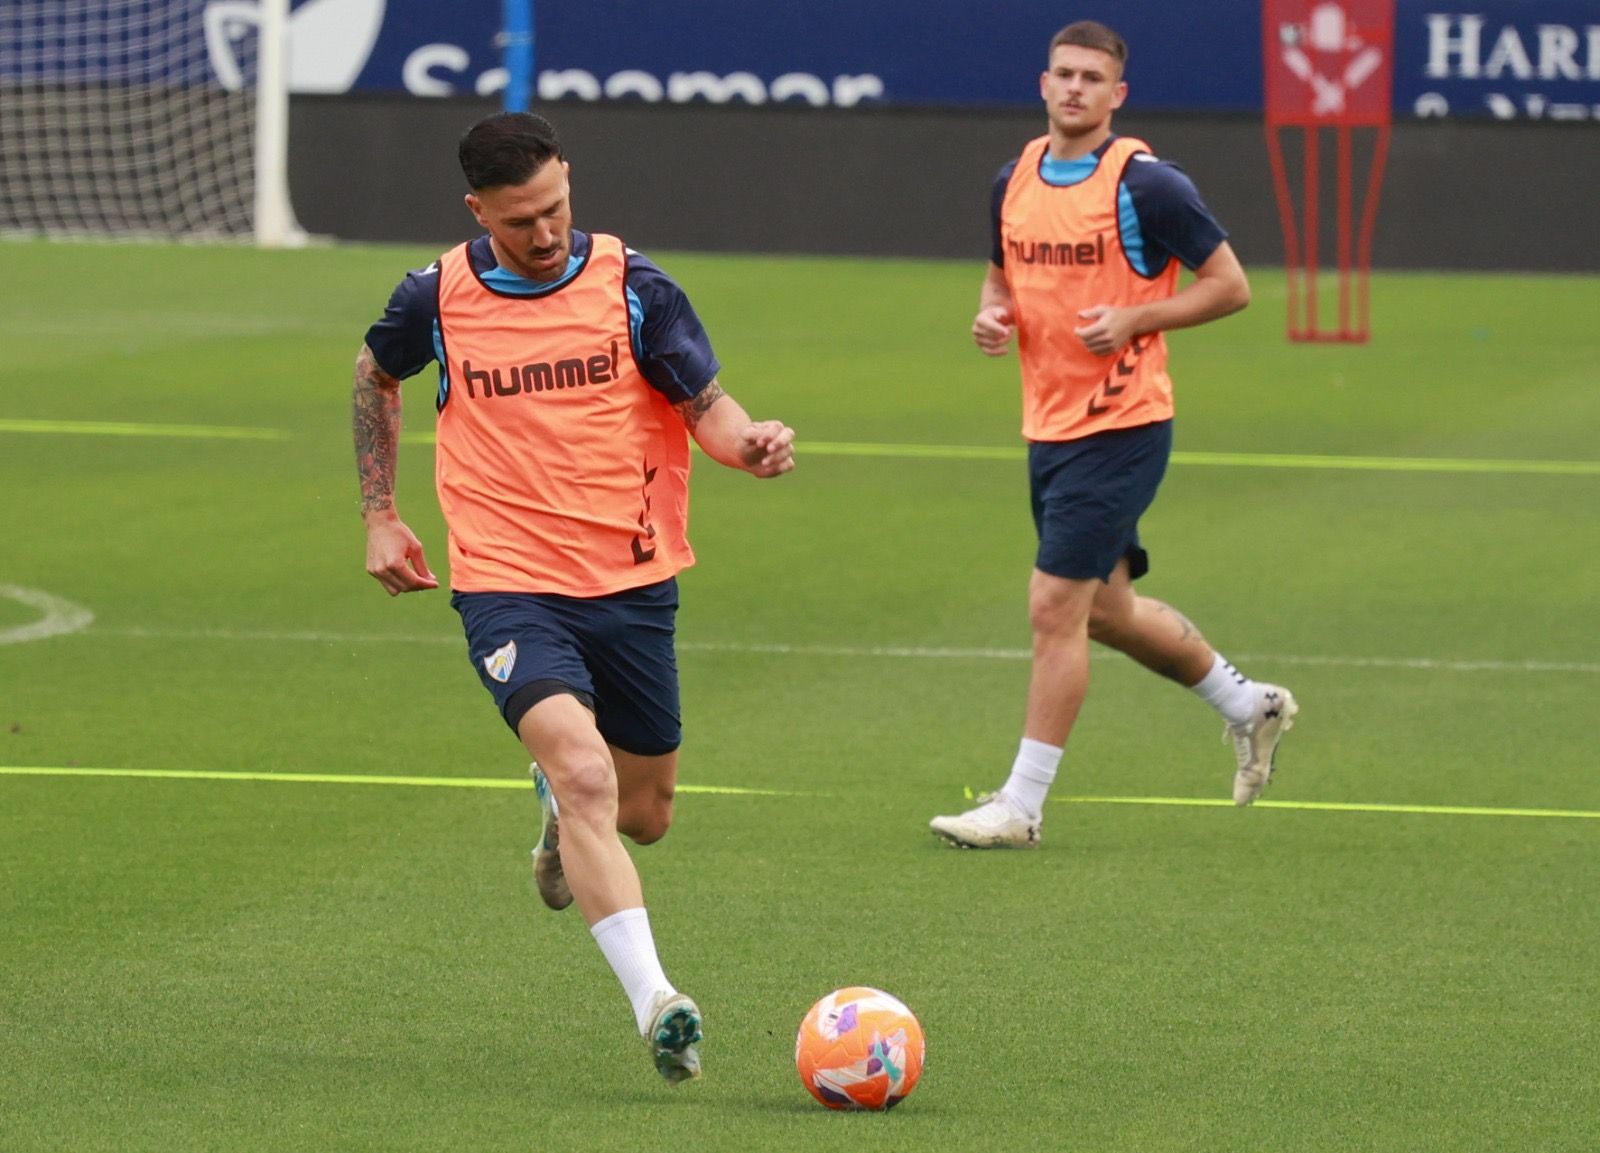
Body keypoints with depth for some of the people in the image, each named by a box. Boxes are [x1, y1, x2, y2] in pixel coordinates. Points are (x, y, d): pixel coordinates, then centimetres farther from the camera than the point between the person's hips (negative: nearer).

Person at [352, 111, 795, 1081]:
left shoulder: (633, 288, -4)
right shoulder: (437, 300, -2)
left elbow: (707, 407, 0)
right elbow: (376, 377, 20)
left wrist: (749, 441, -23)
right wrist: (380, 515, 18)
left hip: (632, 583, 2)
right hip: (508, 586, -2)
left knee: (644, 813, 13)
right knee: (584, 771, -25)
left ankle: (564, 823, 52)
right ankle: (655, 1002, -31)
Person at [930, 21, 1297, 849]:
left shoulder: (1146, 184, -12)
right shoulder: (1015, 181, 8)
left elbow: (1230, 286, -8)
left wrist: (1132, 320, -19)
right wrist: (992, 315, 1)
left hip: (1119, 429, -8)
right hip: (1048, 429, 8)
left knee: (1056, 607, -10)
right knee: (1105, 611, 17)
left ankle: (1021, 805, -3)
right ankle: (1248, 704, 38)